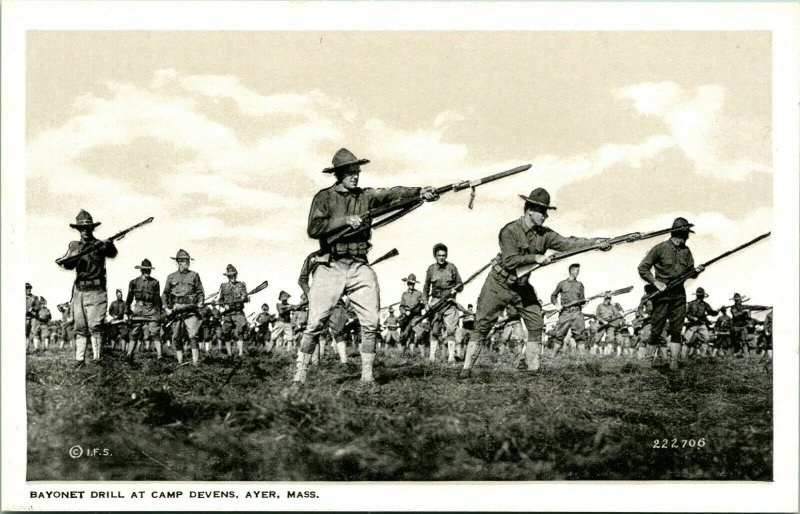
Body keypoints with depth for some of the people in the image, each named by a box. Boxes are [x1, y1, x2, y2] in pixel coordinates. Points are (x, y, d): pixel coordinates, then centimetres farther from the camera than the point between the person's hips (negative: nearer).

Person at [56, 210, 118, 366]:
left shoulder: (100, 245, -2)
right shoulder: (74, 246, 11)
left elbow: (112, 254, -22)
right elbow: (67, 264, 0)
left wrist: (110, 247, -44)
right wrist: (66, 260, -23)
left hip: (96, 291, -4)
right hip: (78, 291, 4)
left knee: (95, 327, -10)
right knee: (79, 328, 6)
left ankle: (96, 358, -9)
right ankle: (79, 359, 9)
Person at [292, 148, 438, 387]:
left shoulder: (366, 196, 9)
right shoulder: (324, 197, 2)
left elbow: (392, 194, -7)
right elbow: (313, 229, -10)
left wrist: (420, 192, -24)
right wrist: (345, 220, -17)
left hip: (360, 268, 3)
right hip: (330, 268, -2)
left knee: (370, 323, -5)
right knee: (315, 324, -2)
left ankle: (367, 375, 4)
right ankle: (299, 374, 8)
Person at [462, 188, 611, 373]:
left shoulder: (544, 234, -2)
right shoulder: (510, 231, -19)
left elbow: (567, 243, -12)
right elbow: (510, 260, -26)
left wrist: (595, 242, -23)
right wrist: (535, 258, -30)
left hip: (522, 287, 6)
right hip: (499, 286, -6)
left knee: (536, 326, -2)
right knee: (482, 328, -3)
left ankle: (533, 368, 3)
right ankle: (466, 367, 2)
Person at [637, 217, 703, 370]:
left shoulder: (686, 251, 11)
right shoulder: (660, 248, -5)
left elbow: (690, 272, 19)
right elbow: (642, 268, -4)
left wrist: (696, 270, -4)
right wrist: (656, 282, -14)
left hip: (679, 294, 5)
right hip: (662, 294, -4)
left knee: (676, 330, 0)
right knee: (657, 329, -3)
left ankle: (674, 363, -1)